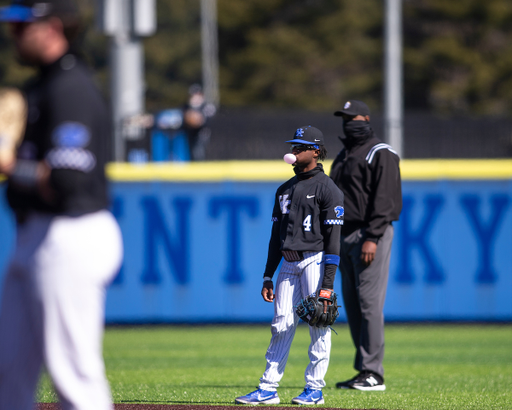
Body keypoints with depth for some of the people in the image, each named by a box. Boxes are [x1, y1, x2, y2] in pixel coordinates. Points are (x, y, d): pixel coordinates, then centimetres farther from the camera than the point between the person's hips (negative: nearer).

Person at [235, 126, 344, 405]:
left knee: (318, 326, -4)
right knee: (281, 325, 4)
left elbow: (333, 238, -11)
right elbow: (276, 235, 20)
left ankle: (315, 389, 2)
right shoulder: (285, 190, 17)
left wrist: (328, 283, -17)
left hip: (315, 261, -7)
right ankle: (268, 389, 5)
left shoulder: (327, 189, -6)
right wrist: (268, 276, 14)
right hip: (288, 263, 7)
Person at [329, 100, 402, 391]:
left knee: (369, 302, -12)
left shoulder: (381, 154, -6)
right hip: (345, 236, 9)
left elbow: (384, 200, -15)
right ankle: (364, 370, 11)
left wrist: (372, 238, -23)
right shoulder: (343, 156, 21)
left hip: (371, 235, -9)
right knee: (352, 304, 7)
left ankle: (373, 374, -13)